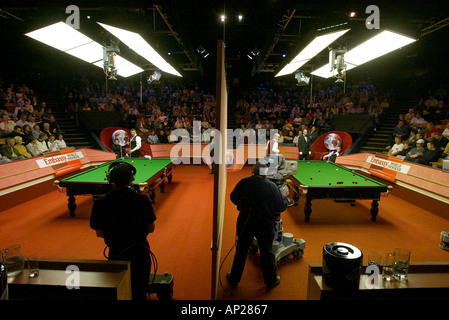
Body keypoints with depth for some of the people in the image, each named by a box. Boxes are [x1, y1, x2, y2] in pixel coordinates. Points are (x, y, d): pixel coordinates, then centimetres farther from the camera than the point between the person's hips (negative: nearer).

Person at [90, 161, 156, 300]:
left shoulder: (100, 204, -13)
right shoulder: (142, 200, -15)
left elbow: (99, 233, 0)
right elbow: (151, 229, -5)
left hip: (116, 253, 1)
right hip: (140, 252, 0)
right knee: (139, 292, 19)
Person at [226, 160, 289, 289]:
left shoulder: (244, 183, -10)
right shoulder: (272, 187, -14)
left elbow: (233, 198, 2)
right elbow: (281, 207, -7)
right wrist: (284, 195, 10)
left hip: (245, 222, 1)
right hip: (265, 224, -1)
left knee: (241, 250, 16)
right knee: (267, 253, 16)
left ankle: (234, 278, 33)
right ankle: (271, 280, 34)